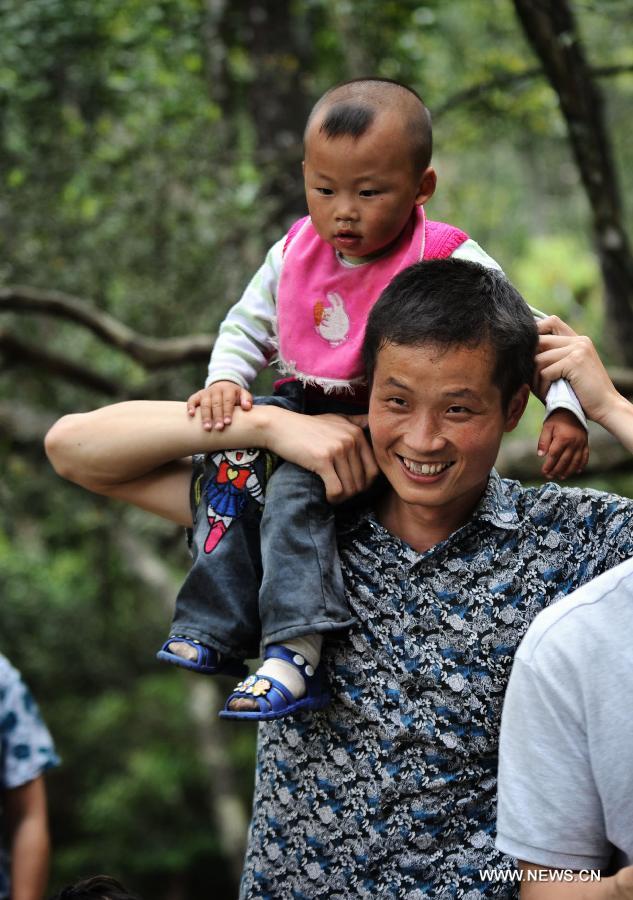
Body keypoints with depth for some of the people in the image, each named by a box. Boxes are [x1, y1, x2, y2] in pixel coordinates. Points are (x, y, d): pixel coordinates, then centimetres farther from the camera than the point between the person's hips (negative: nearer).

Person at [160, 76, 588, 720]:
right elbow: (247, 326, 15)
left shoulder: (449, 262, -12)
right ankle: (214, 635, -13)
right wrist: (226, 380, -4)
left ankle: (295, 653, -32)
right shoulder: (294, 253, 3)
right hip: (303, 409, 6)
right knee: (232, 467, -18)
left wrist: (565, 409, -21)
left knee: (295, 487, -29)